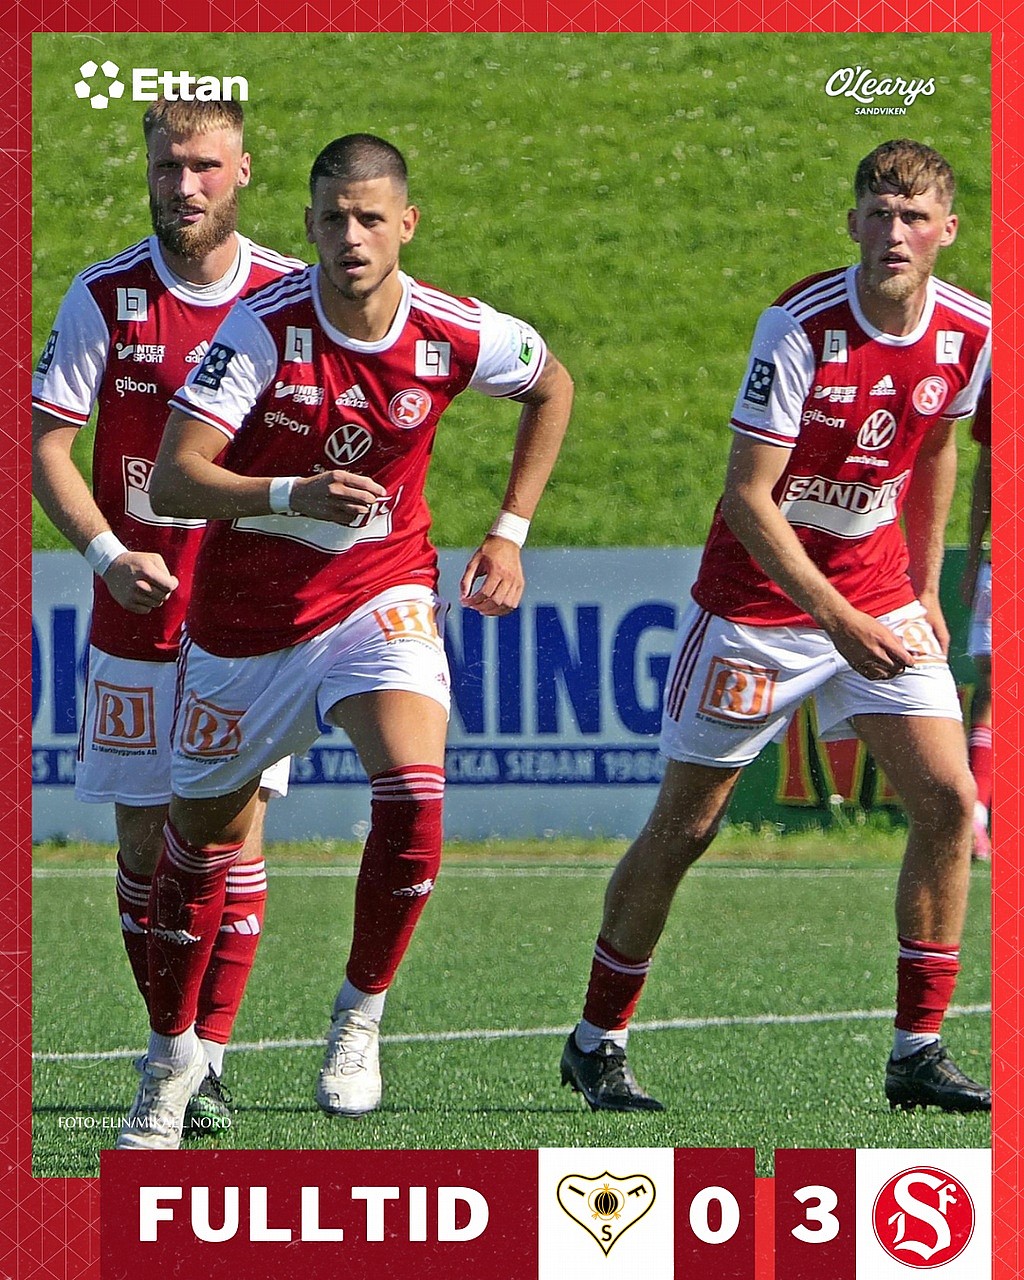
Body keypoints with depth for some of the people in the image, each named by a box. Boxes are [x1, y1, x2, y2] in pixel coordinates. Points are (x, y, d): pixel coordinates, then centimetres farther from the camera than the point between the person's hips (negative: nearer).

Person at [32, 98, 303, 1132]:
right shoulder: (104, 297, -1)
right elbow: (46, 443, -1)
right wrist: (108, 552, -15)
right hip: (137, 616, 0)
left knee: (234, 832, -6)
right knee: (144, 842, 3)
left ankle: (211, 1055, 0)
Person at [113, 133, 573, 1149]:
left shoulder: (454, 335, -13)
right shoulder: (263, 325, -20)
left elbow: (551, 388, 11)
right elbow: (174, 479, -27)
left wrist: (509, 533, 7)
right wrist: (292, 495, -44)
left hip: (380, 591, 0)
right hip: (245, 607, 0)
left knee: (413, 792, -25)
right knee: (201, 828, 12)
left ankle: (359, 1015, -4)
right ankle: (173, 1049, 34)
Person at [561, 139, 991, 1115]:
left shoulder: (968, 334, -6)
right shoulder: (800, 325, -22)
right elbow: (748, 496, -22)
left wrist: (924, 588, 16)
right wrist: (837, 619, -28)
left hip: (877, 600, 4)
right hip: (758, 598, -4)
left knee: (947, 800, -10)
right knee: (684, 825, 2)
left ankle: (918, 1053, -2)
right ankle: (596, 1041, 17)